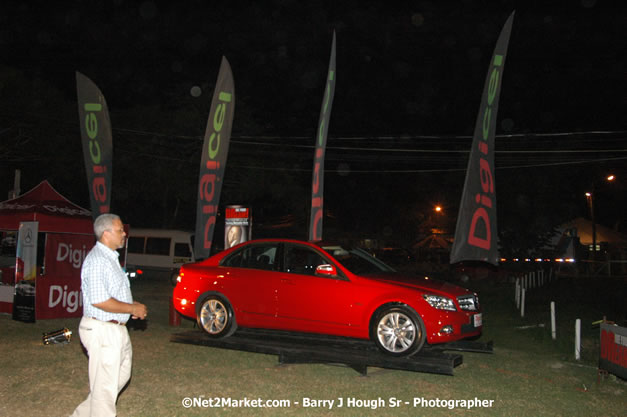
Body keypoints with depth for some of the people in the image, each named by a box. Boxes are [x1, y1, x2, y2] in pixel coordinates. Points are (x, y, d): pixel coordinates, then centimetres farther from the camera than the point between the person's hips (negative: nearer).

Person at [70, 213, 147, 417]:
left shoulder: (110, 258, 15)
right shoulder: (97, 260, -19)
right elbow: (99, 301, -26)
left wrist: (132, 305, 7)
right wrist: (133, 309, -17)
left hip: (117, 329, 11)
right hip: (102, 331, -11)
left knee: (121, 375, 21)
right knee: (105, 386, 0)